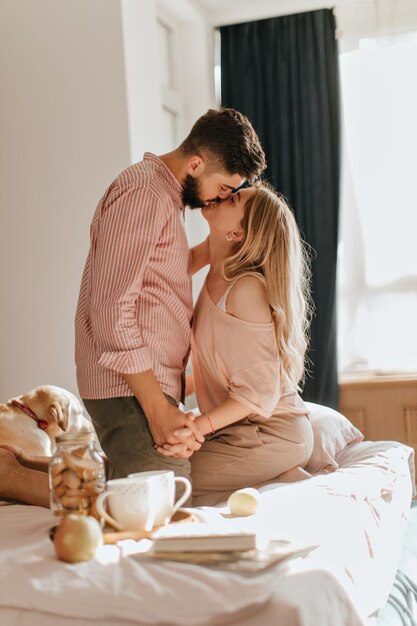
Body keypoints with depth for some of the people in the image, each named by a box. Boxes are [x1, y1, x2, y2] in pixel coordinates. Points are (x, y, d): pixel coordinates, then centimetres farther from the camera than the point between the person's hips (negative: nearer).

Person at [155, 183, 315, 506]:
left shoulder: (247, 287, -21)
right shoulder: (217, 278, 6)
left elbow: (260, 390, -21)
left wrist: (196, 427, -26)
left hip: (269, 435, -9)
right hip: (241, 431, 9)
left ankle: (285, 481, -2)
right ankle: (283, 476, 10)